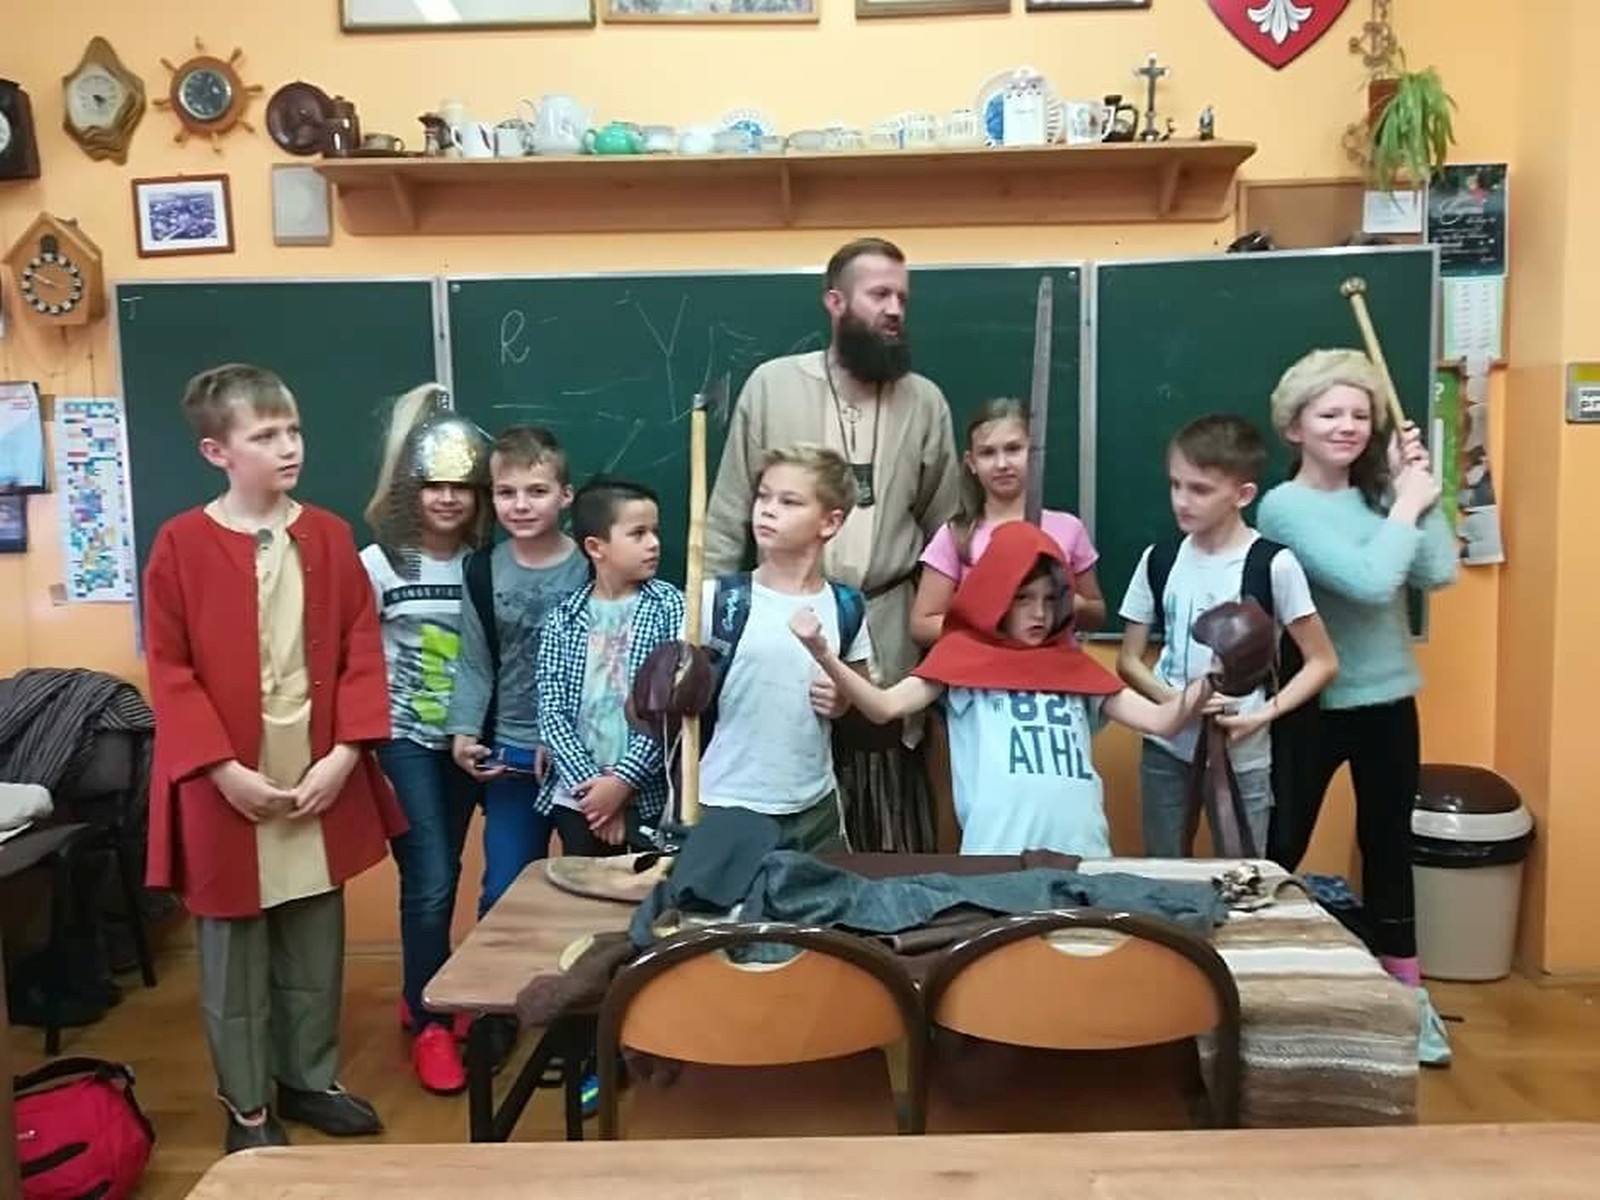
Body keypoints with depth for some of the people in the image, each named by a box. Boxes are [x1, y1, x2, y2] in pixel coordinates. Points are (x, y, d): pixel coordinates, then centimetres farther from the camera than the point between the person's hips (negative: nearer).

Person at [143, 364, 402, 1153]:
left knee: (316, 946, 15)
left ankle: (311, 1079, 33)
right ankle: (247, 1106, 26)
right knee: (234, 953, 10)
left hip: (321, 778, 3)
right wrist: (224, 770, -14)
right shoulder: (180, 546, -7)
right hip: (227, 788, -3)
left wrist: (345, 752, -8)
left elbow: (361, 652, 2)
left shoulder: (330, 537, 2)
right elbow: (169, 673, -7)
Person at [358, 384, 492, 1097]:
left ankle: (422, 997, 36)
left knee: (442, 877, 14)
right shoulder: (379, 564, -9)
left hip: (466, 739, 3)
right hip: (403, 740, -3)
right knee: (429, 881, -5)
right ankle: (429, 1024, 14)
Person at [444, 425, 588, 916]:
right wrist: (463, 732, -5)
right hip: (511, 754, 2)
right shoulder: (482, 571, 1)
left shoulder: (590, 569, -8)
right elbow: (475, 665, 6)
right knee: (503, 892, 11)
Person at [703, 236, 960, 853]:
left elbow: (944, 528, 8)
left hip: (886, 636, 1)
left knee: (891, 838, 10)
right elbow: (728, 519, 1)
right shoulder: (771, 385, -1)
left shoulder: (925, 402, 4)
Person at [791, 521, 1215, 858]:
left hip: (1082, 850, 4)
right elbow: (884, 706, -2)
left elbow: (1161, 720, 15)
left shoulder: (1073, 664, 17)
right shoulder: (964, 654, 8)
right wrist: (822, 653, -15)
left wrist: (1210, 681, -1)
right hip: (996, 853, -3)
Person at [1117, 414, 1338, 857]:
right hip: (1165, 750, 3)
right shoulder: (1159, 559, -1)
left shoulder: (1272, 564, -11)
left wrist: (1266, 713, -18)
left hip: (1242, 756, -3)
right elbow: (1129, 660, 4)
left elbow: (1323, 662, -5)